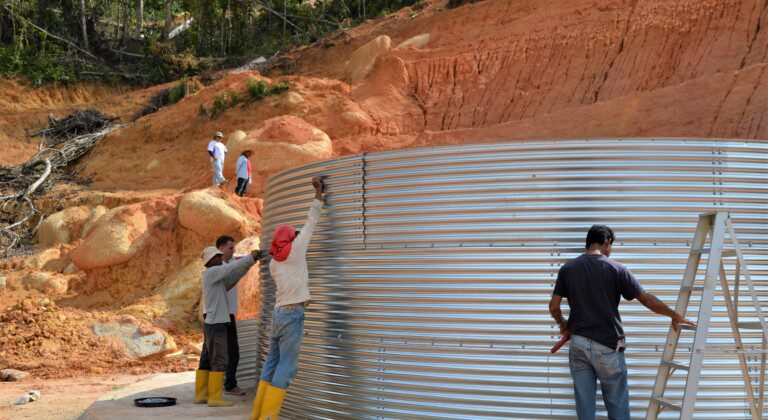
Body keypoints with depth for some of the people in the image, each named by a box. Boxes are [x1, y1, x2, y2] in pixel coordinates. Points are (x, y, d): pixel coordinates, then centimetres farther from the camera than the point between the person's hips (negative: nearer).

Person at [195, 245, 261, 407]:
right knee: (219, 360, -8)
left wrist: (251, 261, 5)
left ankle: (201, 395, 13)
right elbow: (232, 267, -20)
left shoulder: (215, 275, 17)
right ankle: (215, 398, -8)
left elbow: (234, 276, 14)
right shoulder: (211, 272, -12)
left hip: (211, 325, 10)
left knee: (207, 360, 10)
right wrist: (250, 257, -9)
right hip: (216, 324, -10)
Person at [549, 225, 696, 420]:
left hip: (578, 344, 3)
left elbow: (554, 306, 1)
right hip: (607, 347, -3)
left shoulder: (567, 268, 2)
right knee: (617, 404, 9)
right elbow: (647, 300, -4)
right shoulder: (615, 269, -7)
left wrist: (563, 326, 20)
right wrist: (674, 315, 10)